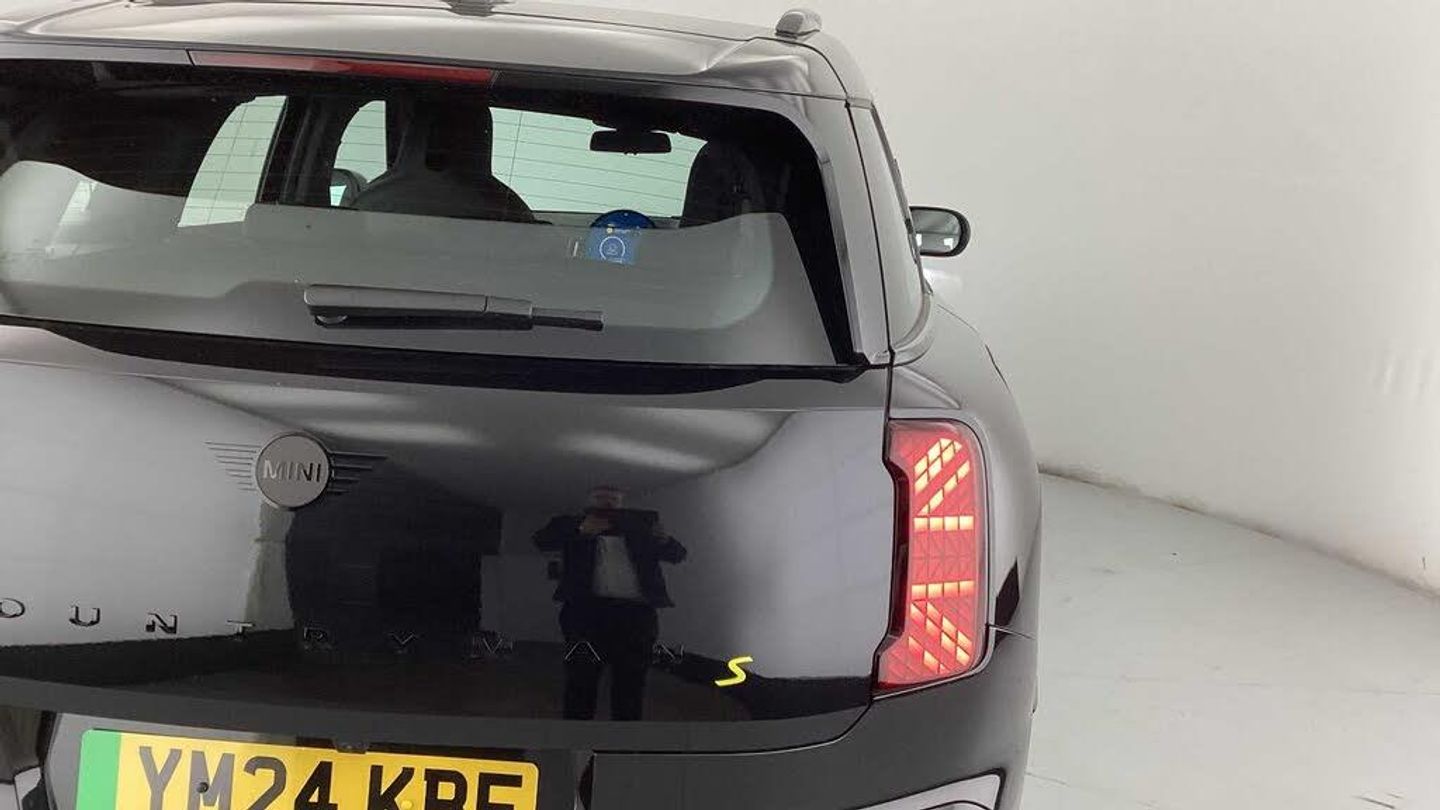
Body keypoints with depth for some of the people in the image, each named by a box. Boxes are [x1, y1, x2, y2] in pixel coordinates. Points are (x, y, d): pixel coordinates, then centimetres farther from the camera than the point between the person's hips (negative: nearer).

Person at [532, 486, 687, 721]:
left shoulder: (640, 527, 19)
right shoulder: (569, 524, 14)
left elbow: (677, 554, 14)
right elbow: (542, 541, -3)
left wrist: (663, 539, -10)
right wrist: (582, 531, -18)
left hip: (637, 612, 2)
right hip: (588, 608, -2)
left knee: (631, 680, 2)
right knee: (582, 678, -4)